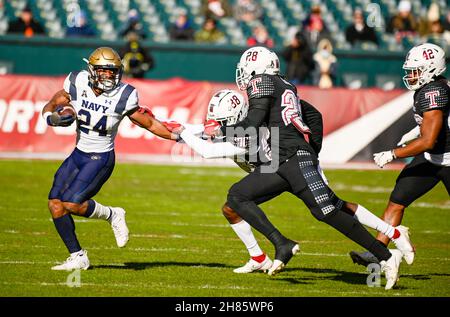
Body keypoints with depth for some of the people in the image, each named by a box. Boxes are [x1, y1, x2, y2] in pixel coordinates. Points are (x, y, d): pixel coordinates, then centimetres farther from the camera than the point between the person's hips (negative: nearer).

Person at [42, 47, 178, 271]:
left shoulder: (122, 97, -15)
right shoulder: (77, 85, -8)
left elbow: (148, 123, -5)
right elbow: (50, 107, 4)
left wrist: (178, 135, -11)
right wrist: (52, 118, -19)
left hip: (101, 159, -5)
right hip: (78, 155, 5)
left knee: (72, 203, -19)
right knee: (55, 203, -3)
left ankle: (112, 215, 9)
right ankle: (77, 257, 8)